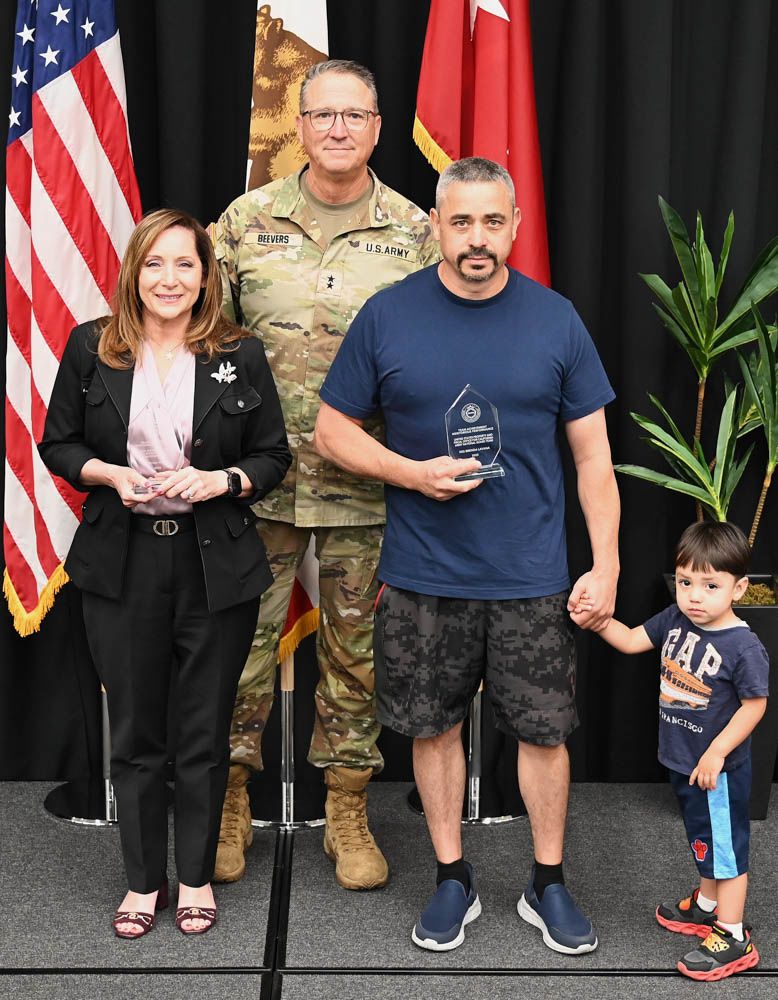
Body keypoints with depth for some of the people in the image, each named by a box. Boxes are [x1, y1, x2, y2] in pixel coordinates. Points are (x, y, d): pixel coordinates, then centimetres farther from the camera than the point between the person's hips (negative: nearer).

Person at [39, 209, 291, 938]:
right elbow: (57, 444, 6)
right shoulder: (91, 349, 2)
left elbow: (274, 457, 4)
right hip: (121, 564, 1)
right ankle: (143, 879, 26)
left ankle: (196, 875, 28)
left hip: (217, 567, 0)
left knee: (204, 733, 10)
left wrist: (222, 480, -15)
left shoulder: (241, 355, 1)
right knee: (134, 733, 10)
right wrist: (109, 473, -13)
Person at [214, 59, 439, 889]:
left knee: (355, 647, 10)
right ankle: (229, 801, 25)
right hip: (261, 473, 0)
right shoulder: (248, 221, 3)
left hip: (368, 479, 0)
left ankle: (347, 812, 25)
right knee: (244, 633, 7)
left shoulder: (414, 233, 3)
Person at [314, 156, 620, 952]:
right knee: (433, 728, 11)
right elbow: (332, 431, 3)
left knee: (542, 731, 8)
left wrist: (605, 566, -3)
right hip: (422, 580, 0)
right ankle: (453, 881, 30)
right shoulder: (387, 316, -3)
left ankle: (548, 886, 27)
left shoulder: (555, 320, -1)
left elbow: (592, 455, 2)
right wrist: (410, 473, -13)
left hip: (532, 580, 0)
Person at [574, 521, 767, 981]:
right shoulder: (675, 621, -5)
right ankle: (707, 906, 44)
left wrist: (717, 752, -20)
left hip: (719, 767, -8)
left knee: (726, 847, 5)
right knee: (705, 840, 26)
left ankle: (733, 939, 17)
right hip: (684, 760, 8)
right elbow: (632, 641, 5)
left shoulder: (744, 647, -25)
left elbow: (754, 705, -19)